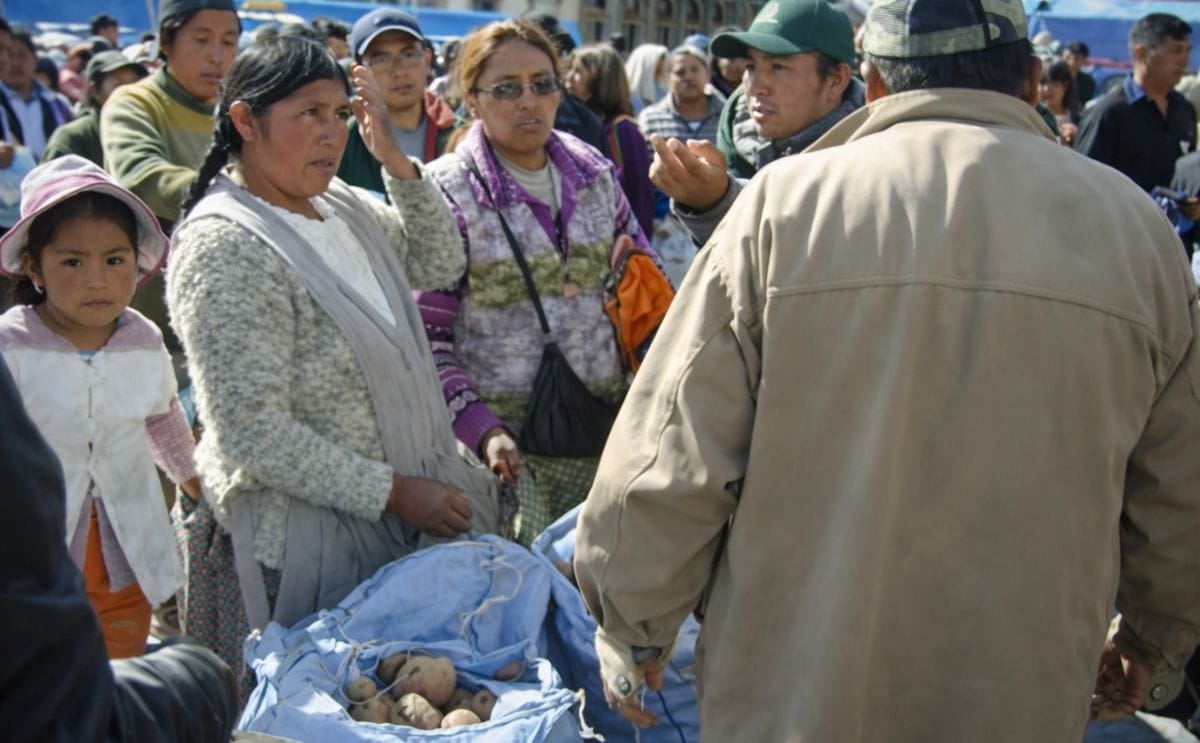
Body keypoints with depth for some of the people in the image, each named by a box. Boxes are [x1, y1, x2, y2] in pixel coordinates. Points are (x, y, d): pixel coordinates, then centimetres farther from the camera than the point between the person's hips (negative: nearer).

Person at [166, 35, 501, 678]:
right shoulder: (226, 247, -19)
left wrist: (397, 160, 0)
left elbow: (438, 265, 14)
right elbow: (253, 434, -23)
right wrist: (393, 492, -19)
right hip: (302, 534, -8)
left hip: (392, 511, 8)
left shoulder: (341, 205, 6)